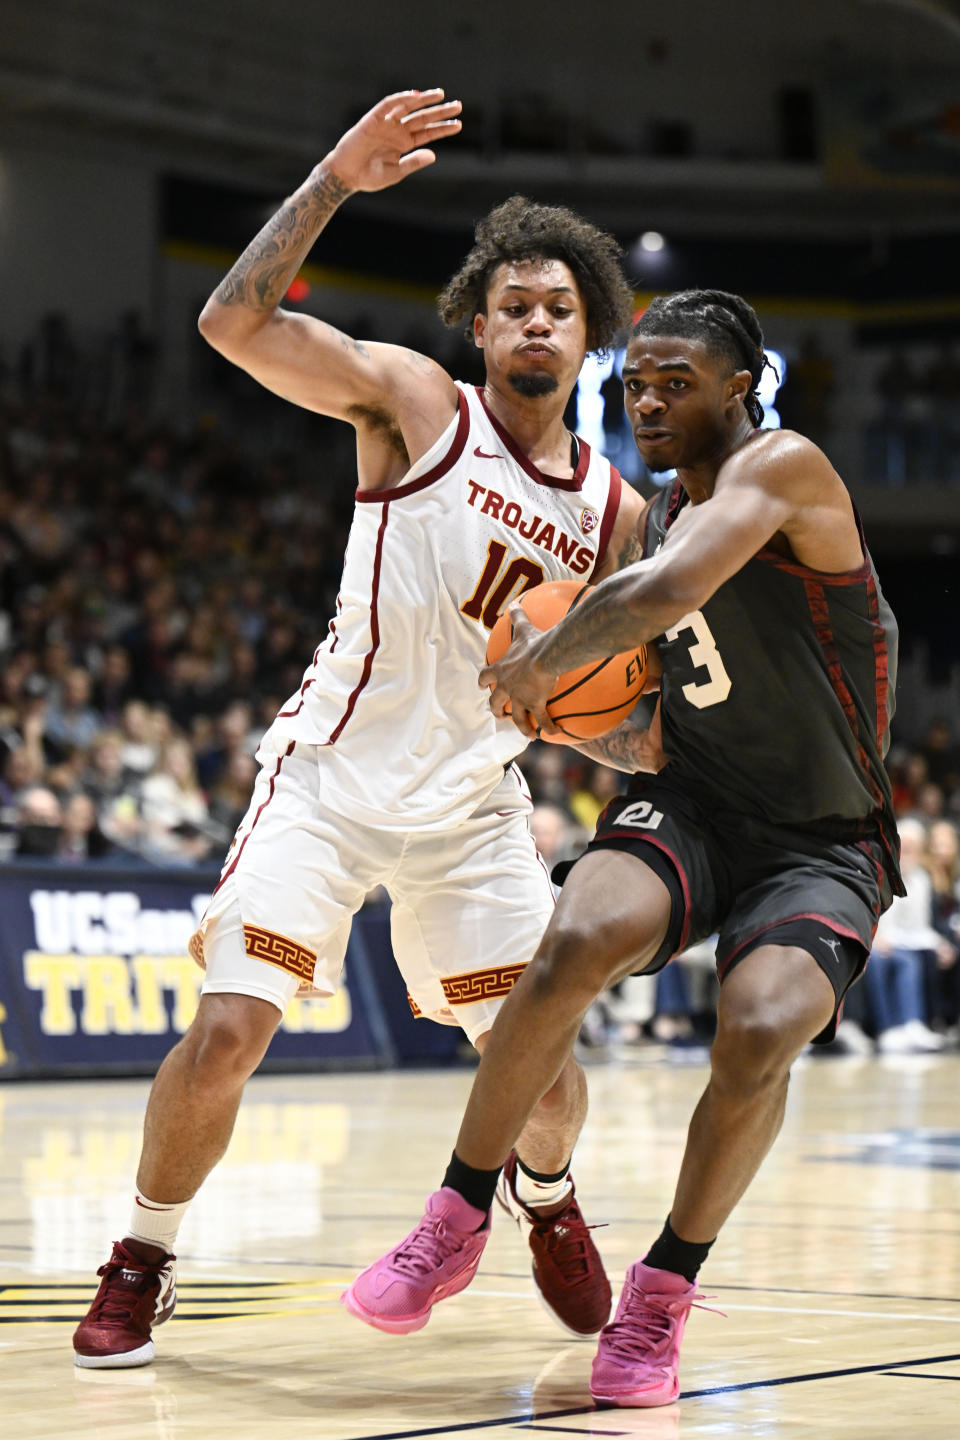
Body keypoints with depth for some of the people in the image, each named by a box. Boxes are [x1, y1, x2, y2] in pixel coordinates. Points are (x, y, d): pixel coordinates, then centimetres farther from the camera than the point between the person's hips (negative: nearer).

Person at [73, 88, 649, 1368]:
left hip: (474, 804, 4)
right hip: (332, 778, -4)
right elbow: (233, 323, -19)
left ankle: (545, 1200, 37)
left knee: (541, 1062, 1)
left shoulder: (611, 510, 6)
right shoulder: (414, 401, -6)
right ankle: (141, 1265, 7)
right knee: (227, 1031, -15)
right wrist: (334, 180, -26)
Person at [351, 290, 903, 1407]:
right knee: (578, 940, -28)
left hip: (820, 843, -5)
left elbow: (664, 594, -32)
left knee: (760, 1034, -31)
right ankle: (461, 1219, -12)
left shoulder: (782, 468, -14)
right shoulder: (652, 519, 10)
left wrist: (537, 665, -17)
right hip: (690, 803, 5)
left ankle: (665, 1289, -6)